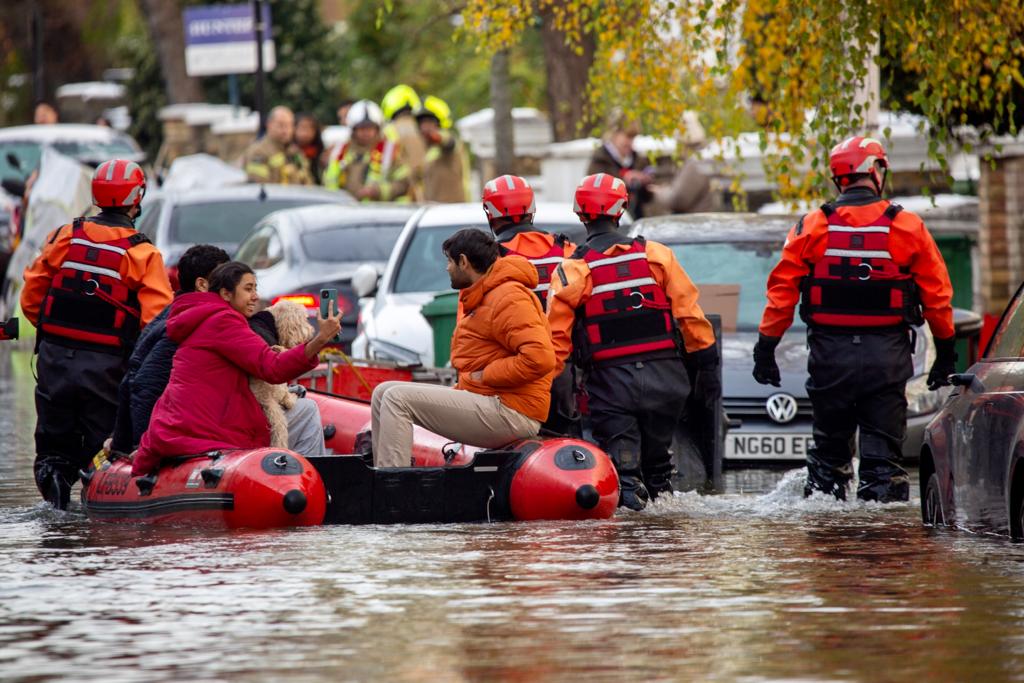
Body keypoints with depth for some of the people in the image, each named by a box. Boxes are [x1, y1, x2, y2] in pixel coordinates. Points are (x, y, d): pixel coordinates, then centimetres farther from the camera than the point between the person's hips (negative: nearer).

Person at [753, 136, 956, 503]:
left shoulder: (812, 226, 0)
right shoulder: (907, 226, -1)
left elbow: (782, 290, 0)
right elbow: (937, 294, 3)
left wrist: (766, 347, 5)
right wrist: (945, 350, 13)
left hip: (830, 350, 1)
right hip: (887, 355, -1)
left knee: (829, 444, 13)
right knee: (882, 444, 4)